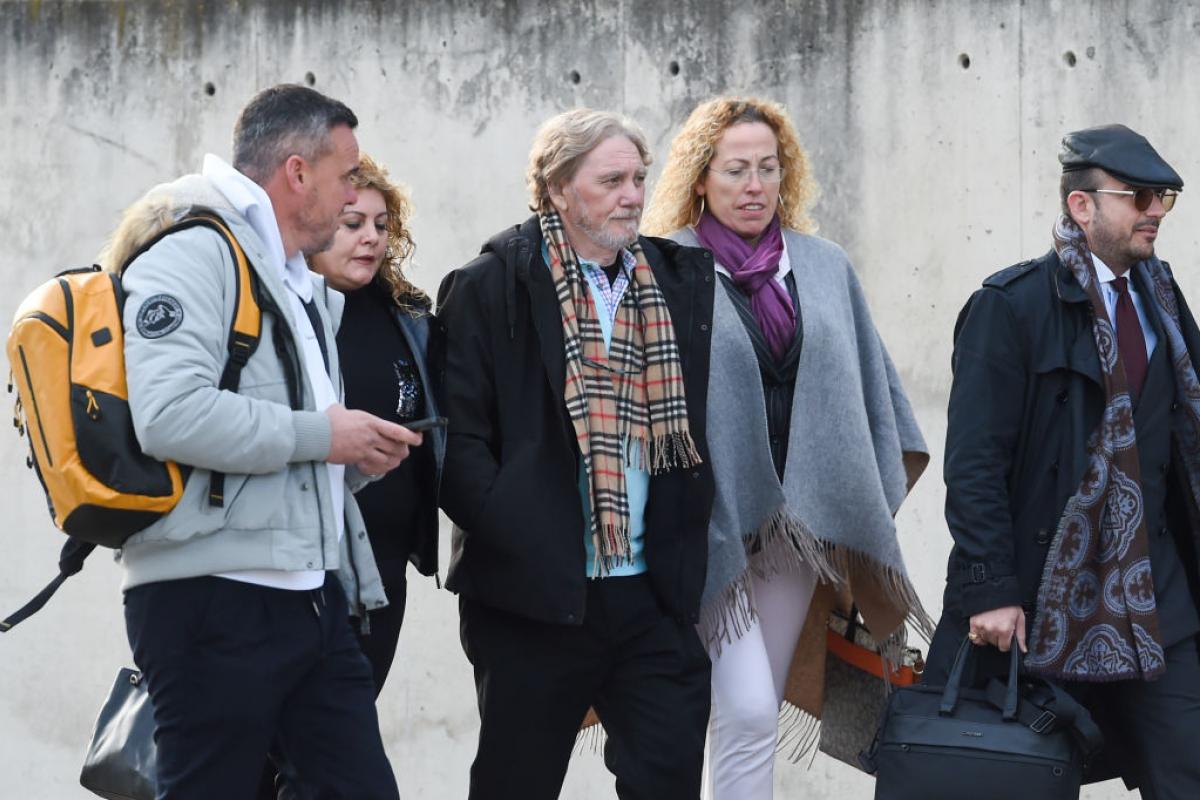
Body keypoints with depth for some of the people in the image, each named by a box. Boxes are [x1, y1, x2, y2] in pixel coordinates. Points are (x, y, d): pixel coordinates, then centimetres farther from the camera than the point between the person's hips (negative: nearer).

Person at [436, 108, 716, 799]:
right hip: (535, 594, -3)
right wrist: (518, 543, -16)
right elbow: (459, 439, -9)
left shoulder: (681, 283, 10)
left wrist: (688, 549, 6)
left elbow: (703, 424, 16)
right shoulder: (490, 289, -4)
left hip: (655, 591, 4)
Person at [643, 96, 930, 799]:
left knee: (754, 714, 9)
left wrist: (877, 494, 13)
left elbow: (871, 380, 17)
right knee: (747, 711, -13)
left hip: (800, 521, 5)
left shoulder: (825, 266, 11)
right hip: (711, 521, -5)